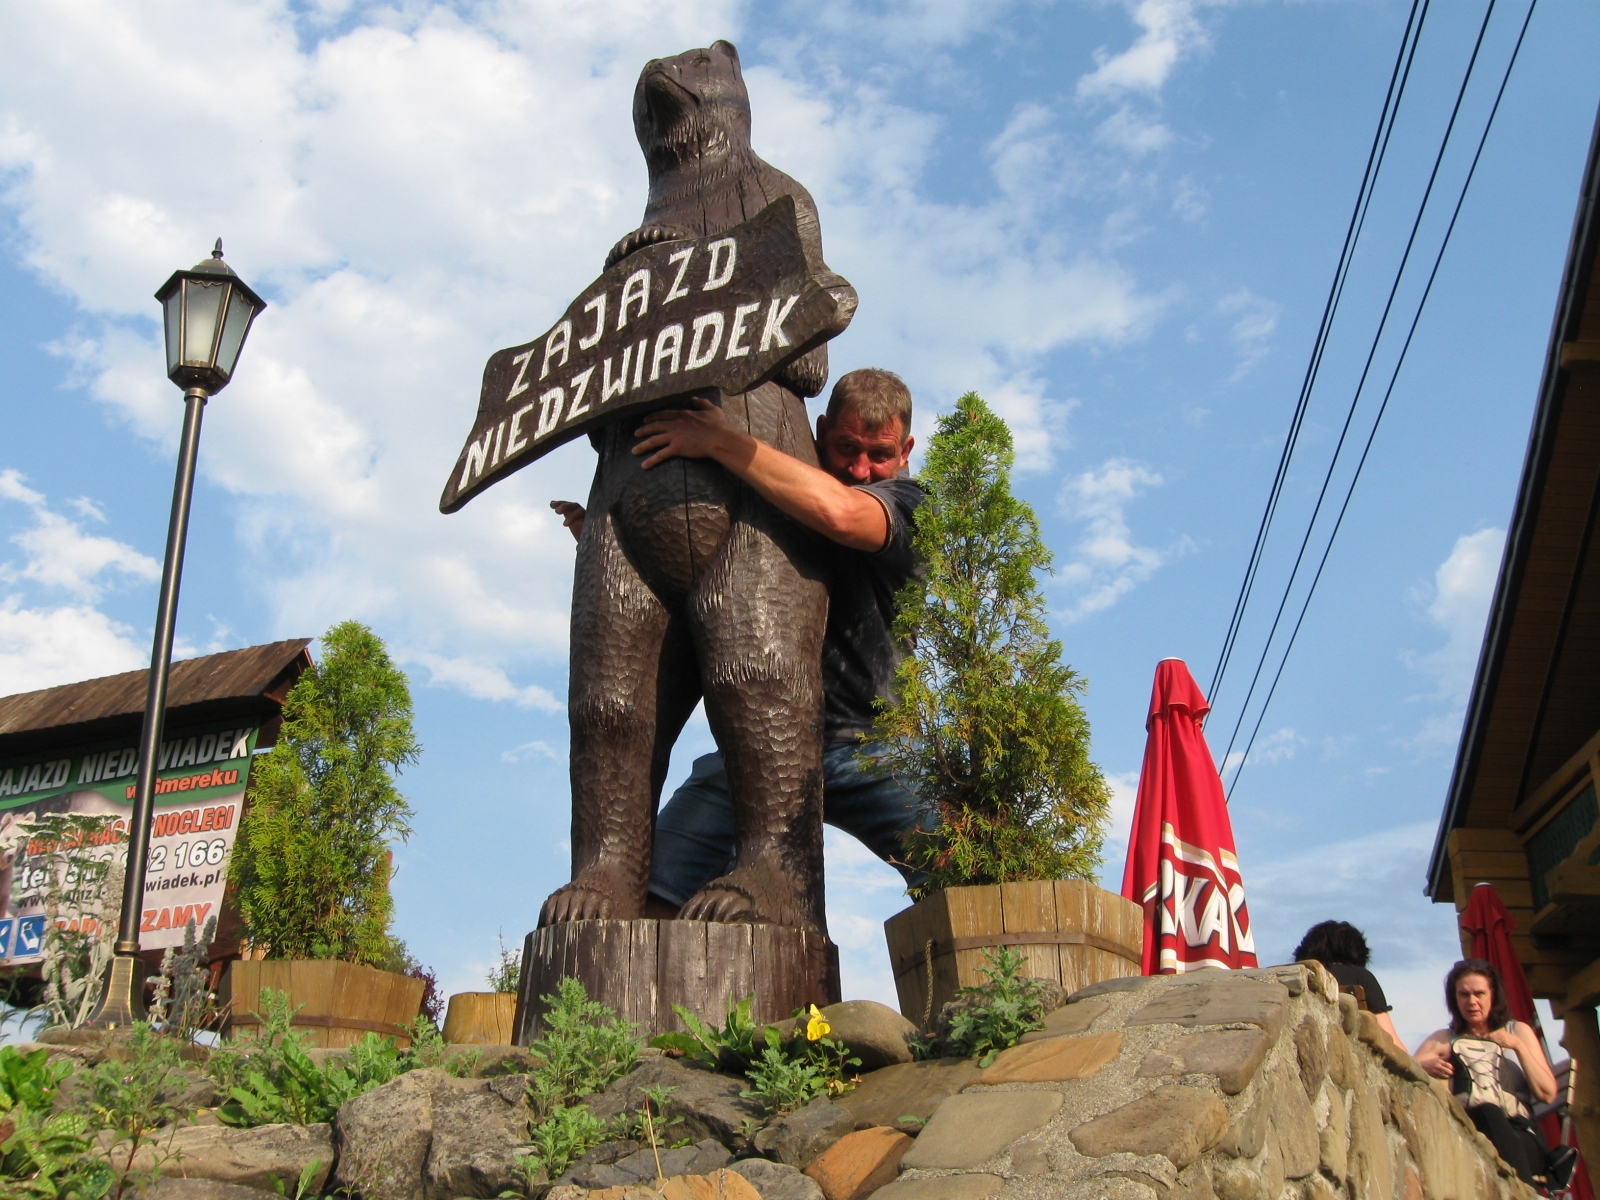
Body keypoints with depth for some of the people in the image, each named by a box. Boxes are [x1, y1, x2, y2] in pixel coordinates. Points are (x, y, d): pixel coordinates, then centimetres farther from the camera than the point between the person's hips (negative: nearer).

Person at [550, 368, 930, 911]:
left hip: (862, 741, -2)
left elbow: (839, 512, -30)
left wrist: (720, 441, -25)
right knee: (652, 894, -12)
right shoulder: (766, 497, 7)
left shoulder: (903, 500, -4)